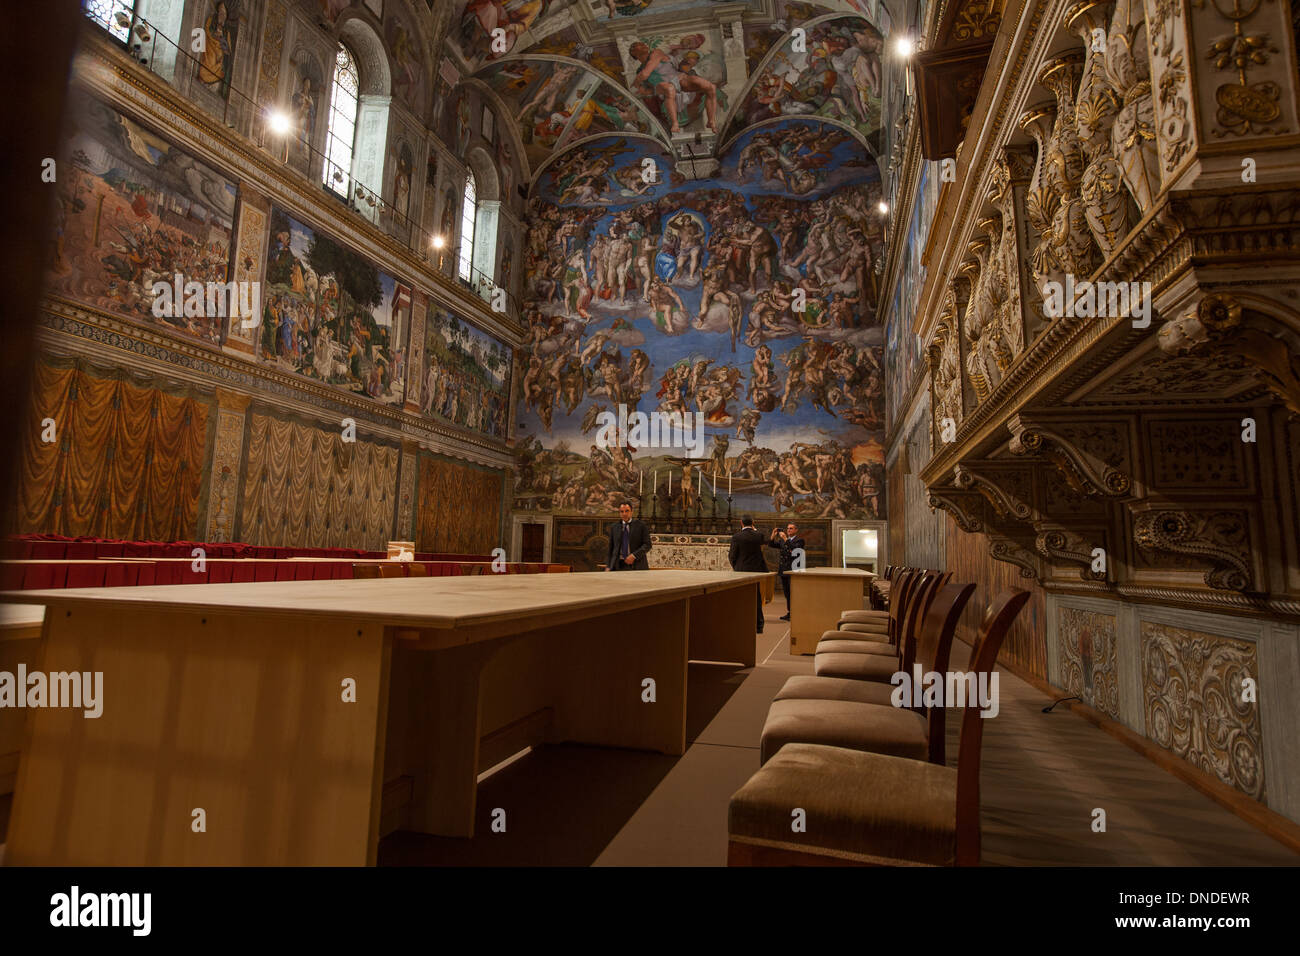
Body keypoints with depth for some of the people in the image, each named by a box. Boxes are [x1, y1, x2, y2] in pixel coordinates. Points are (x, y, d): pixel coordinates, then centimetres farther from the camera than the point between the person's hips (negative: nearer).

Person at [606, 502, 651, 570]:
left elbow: (647, 545, -1)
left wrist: (634, 555, -13)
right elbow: (610, 548, 14)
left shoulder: (640, 526, 4)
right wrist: (608, 566, 4)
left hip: (636, 566, -2)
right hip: (619, 566, 2)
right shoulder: (614, 528, 14)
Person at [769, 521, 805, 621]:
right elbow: (772, 544, 12)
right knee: (787, 593, 12)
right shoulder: (782, 540, 14)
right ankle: (789, 612, 20)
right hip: (783, 570, 7)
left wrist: (786, 539, -25)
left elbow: (794, 548, -23)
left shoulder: (799, 540, -5)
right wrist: (773, 535, -3)